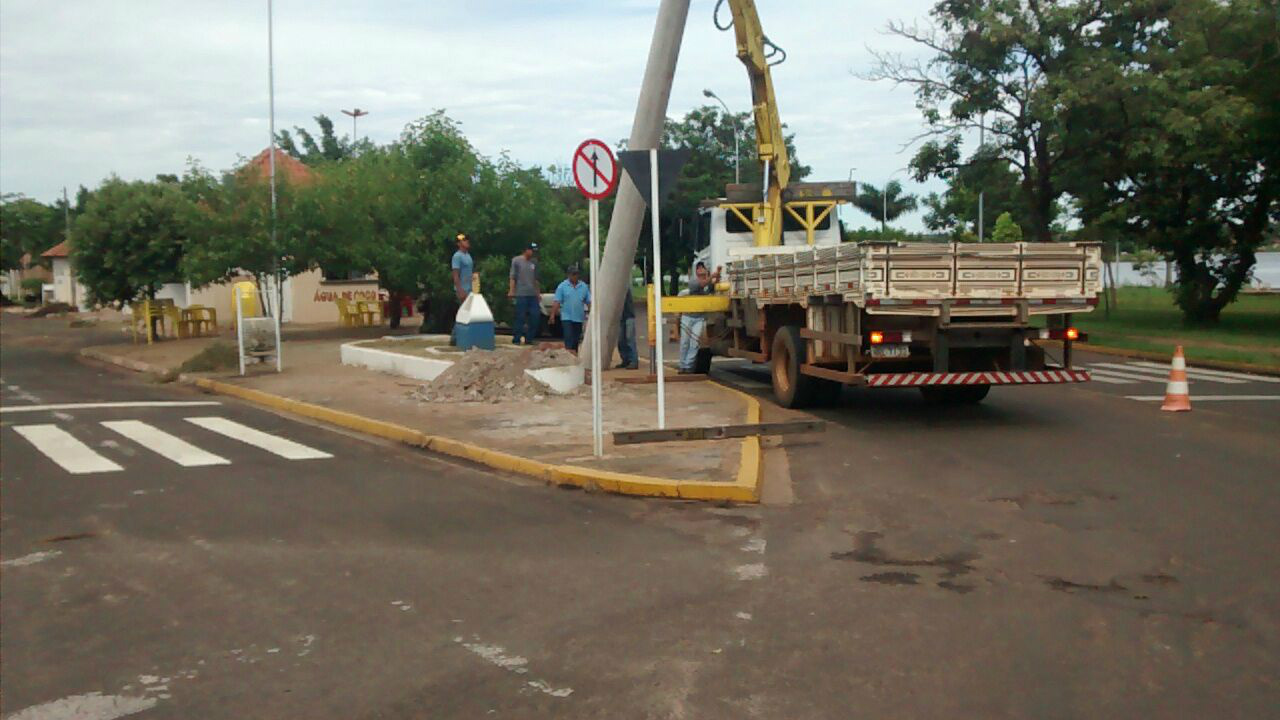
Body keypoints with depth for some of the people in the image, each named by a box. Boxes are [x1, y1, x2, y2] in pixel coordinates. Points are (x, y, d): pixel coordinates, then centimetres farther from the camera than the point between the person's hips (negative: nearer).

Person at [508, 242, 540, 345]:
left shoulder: (534, 262, 14)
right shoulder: (516, 260, -1)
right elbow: (512, 277, -3)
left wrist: (538, 292, 20)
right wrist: (511, 291, -12)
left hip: (533, 294, 5)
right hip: (521, 294, -5)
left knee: (535, 316, 2)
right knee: (520, 317, -4)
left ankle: (529, 338, 12)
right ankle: (516, 339, 3)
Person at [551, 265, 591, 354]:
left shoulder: (584, 287, 7)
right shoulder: (562, 286, -1)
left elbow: (589, 301, 7)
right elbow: (557, 302, -4)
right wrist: (553, 315, -11)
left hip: (579, 318, 3)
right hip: (566, 317, -3)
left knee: (576, 339, 9)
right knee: (569, 338, -11)